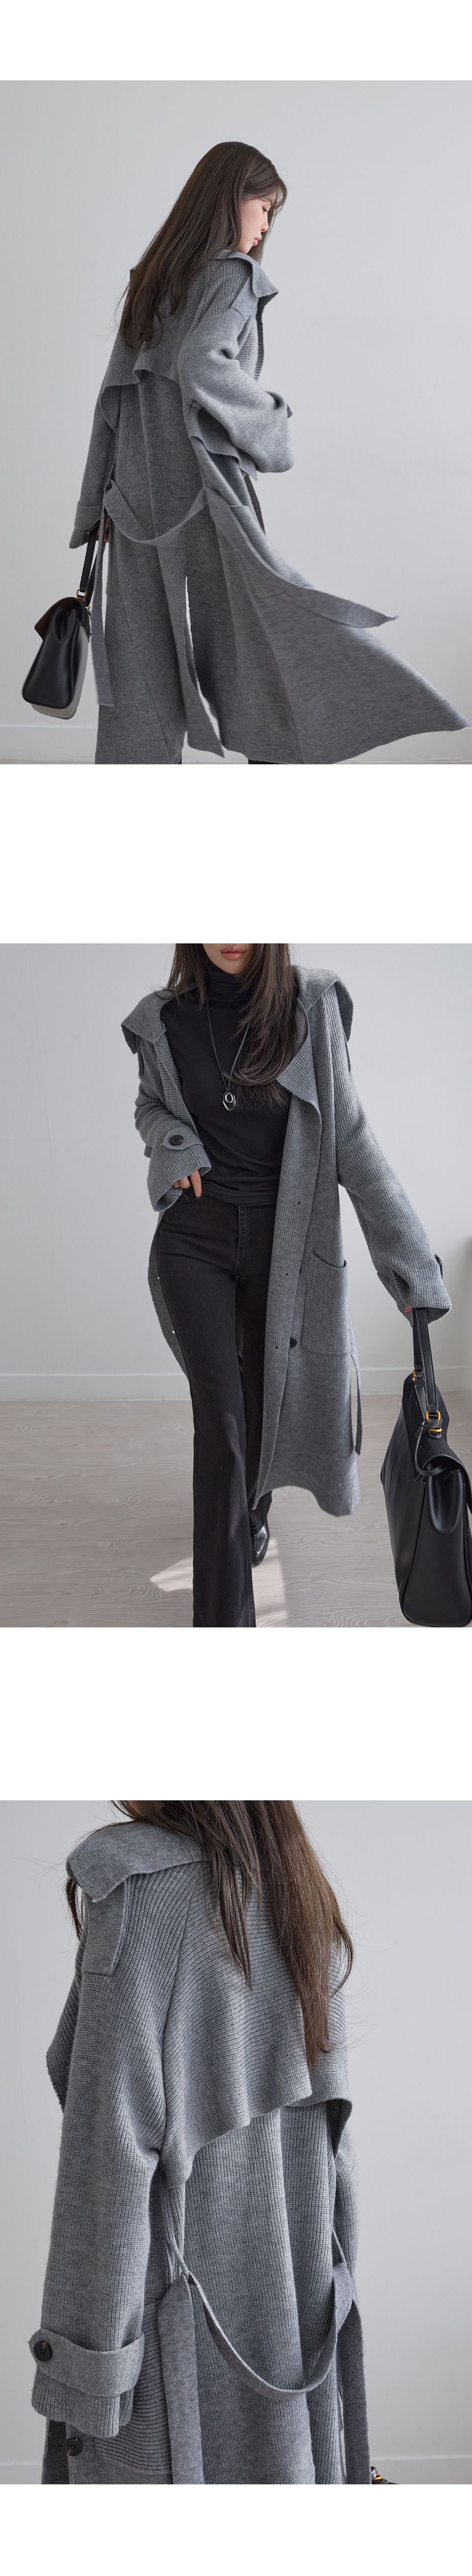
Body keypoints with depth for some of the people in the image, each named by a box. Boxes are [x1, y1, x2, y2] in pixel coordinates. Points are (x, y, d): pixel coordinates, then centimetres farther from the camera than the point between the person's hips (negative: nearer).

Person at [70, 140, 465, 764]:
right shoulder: (233, 276, -7)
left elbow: (114, 395, 15)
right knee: (263, 636, -2)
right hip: (201, 495, -8)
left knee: (144, 664, 6)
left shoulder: (153, 281, 16)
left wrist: (102, 501, 16)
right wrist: (271, 419, -11)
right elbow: (201, 364, -25)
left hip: (139, 497, 8)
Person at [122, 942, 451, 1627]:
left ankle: (254, 1509, 49)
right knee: (220, 1417, -8)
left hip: (282, 1238, 0)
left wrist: (410, 1260, -12)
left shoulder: (314, 1009, -9)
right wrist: (176, 1145, -8)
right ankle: (225, 1618, -6)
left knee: (266, 1398, 14)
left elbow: (350, 1135, -9)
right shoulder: (163, 1020, -3)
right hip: (195, 1238, 0)